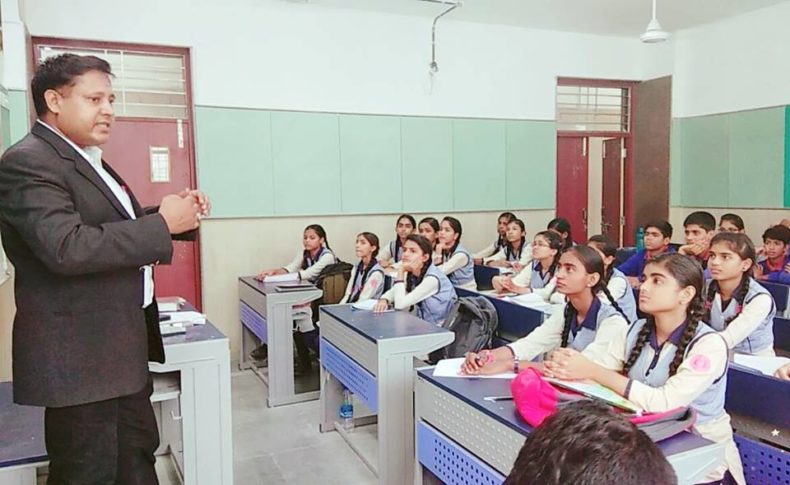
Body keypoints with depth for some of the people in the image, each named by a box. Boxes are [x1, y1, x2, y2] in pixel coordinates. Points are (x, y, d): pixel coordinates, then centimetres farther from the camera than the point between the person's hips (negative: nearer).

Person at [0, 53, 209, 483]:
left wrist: (176, 212, 1)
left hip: (122, 347, 10)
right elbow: (67, 247, -29)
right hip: (81, 356, -10)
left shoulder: (90, 160, 14)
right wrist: (163, 224, -23)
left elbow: (117, 225, 19)